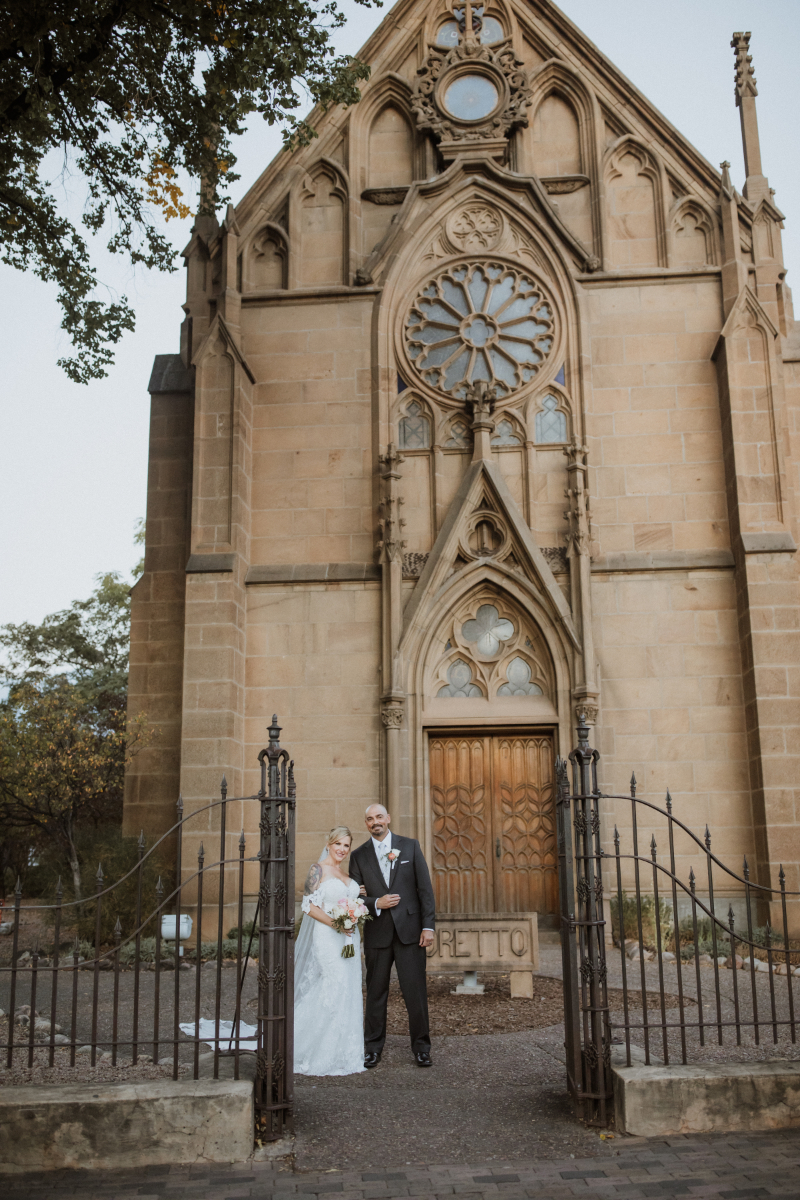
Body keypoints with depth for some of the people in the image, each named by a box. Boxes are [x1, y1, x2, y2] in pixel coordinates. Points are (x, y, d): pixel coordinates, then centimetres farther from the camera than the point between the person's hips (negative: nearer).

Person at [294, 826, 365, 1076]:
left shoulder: (348, 872, 15)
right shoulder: (318, 869, -6)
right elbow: (308, 905, -12)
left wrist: (357, 938, 14)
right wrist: (334, 922, -19)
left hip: (349, 939, 7)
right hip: (327, 939, -7)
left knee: (348, 994, 7)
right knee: (332, 992, -11)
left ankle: (343, 1053, 17)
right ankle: (322, 1056, 0)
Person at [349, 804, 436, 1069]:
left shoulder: (410, 846, 4)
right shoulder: (359, 856, 6)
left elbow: (425, 888, 2)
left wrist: (428, 926, -5)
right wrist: (376, 903, -14)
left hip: (409, 929, -1)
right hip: (377, 933, 1)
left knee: (416, 990, 1)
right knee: (376, 992, 8)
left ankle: (421, 1047, 14)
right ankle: (373, 1047, 20)